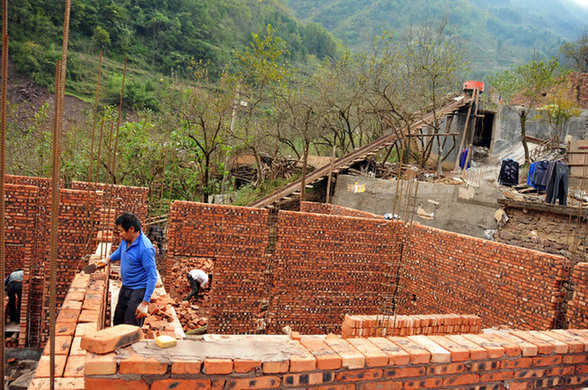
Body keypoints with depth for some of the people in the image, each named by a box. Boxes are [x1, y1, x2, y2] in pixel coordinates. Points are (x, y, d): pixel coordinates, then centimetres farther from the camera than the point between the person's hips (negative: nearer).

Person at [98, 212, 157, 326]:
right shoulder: (125, 240, 0)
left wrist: (145, 303, -26)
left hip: (138, 291, -9)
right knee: (118, 322, 21)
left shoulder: (145, 248, -27)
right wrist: (108, 259, 15)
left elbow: (152, 276, -26)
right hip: (125, 288, 9)